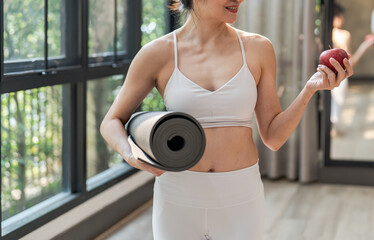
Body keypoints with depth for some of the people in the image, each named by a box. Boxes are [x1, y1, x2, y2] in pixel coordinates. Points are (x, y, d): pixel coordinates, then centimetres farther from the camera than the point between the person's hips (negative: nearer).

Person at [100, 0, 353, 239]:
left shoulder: (258, 48, 0)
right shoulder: (157, 53, -4)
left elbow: (273, 137, 2)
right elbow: (111, 123, 3)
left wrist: (310, 89, -13)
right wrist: (132, 156, -17)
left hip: (239, 199, 1)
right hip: (179, 200, -1)